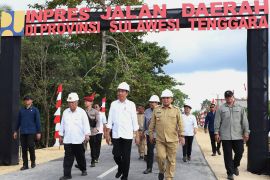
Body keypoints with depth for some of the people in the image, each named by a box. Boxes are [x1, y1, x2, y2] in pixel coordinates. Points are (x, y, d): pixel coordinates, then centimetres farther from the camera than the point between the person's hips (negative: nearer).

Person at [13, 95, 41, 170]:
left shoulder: (35, 110, 2)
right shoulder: (21, 110, 11)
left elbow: (37, 121, 1)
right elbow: (18, 121, 17)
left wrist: (38, 132, -3)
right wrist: (16, 131, 14)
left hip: (31, 132, -3)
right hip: (23, 132, 3)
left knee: (31, 147, -7)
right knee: (24, 149, 4)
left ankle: (33, 161, 16)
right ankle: (25, 165, 13)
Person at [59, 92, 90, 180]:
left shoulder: (82, 112, -4)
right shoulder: (65, 112, 8)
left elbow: (86, 124, -8)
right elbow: (62, 124, 14)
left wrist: (86, 135, -17)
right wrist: (61, 136, 14)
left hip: (79, 140, -2)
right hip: (67, 140, 3)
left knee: (80, 156, 11)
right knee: (68, 158, -1)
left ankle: (83, 170, 32)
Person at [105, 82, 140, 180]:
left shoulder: (131, 104, 0)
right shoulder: (113, 104, 5)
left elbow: (134, 121, 1)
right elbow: (110, 120, 7)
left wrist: (137, 136, 0)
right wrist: (107, 134, 4)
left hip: (127, 135, -2)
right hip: (116, 135, 2)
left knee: (126, 157, 3)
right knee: (116, 155, 5)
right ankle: (120, 168, 35)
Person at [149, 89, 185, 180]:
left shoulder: (176, 110, 3)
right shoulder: (156, 110, 7)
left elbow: (180, 124, 2)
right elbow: (152, 124, 11)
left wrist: (181, 136, -2)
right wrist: (151, 134, 11)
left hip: (172, 139, -1)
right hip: (160, 139, 1)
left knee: (171, 160, 4)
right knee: (160, 156, -9)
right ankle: (162, 170, 20)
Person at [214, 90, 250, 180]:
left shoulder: (240, 108, 9)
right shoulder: (221, 108, 4)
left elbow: (244, 121, 7)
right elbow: (217, 122, 3)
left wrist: (246, 131, 0)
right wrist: (216, 133, -2)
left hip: (238, 135, 1)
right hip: (225, 136, -1)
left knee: (239, 152, 3)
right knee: (228, 155, 2)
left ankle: (235, 166, 32)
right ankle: (230, 173, 13)